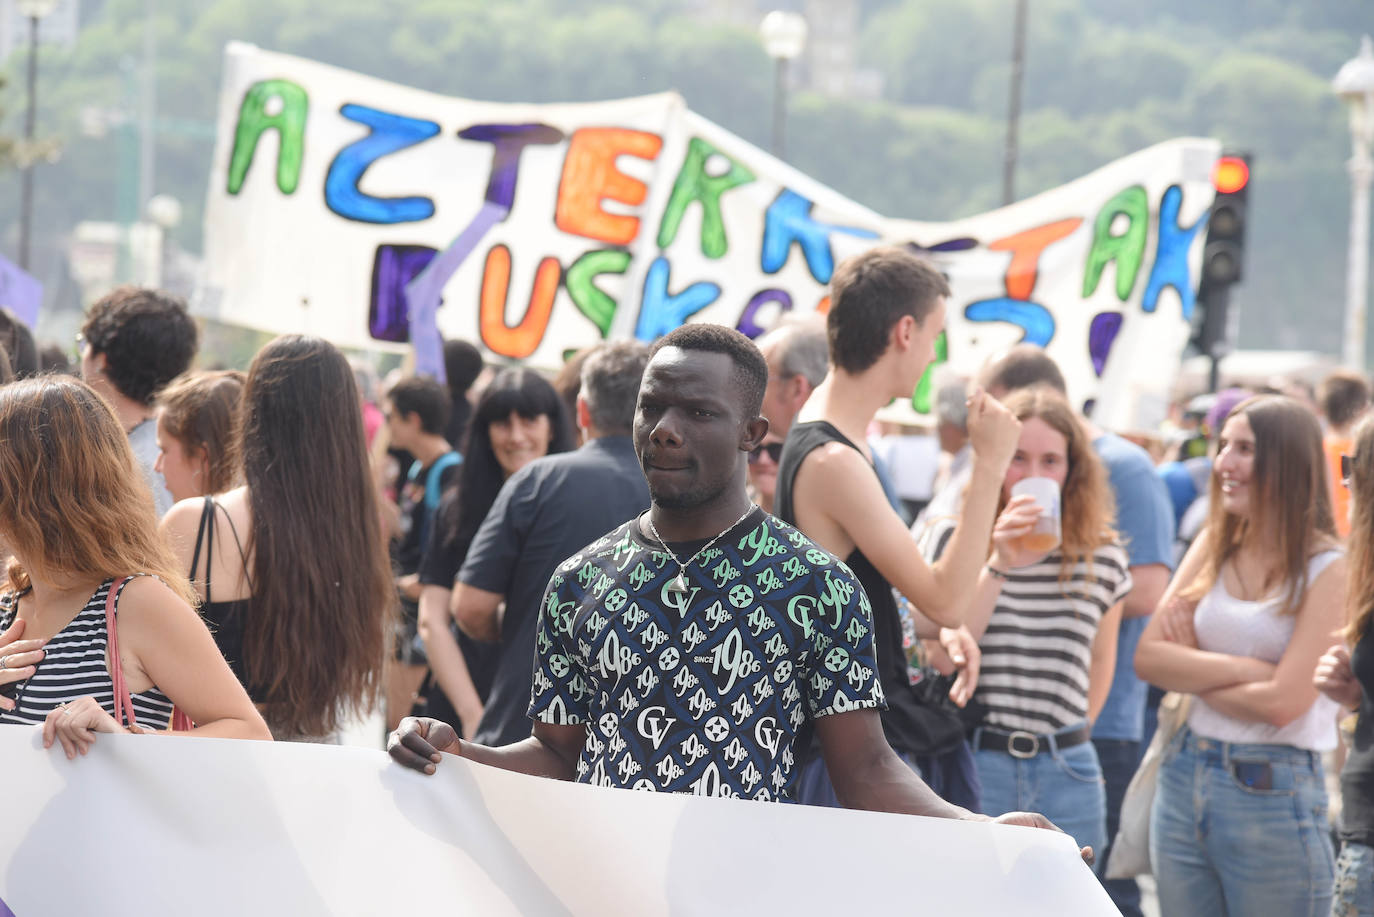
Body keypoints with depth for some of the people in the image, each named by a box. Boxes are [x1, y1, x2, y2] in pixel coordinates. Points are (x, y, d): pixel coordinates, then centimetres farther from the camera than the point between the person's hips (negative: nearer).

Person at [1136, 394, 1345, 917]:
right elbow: (1147, 658, -2)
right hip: (1184, 779, 6)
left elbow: (1283, 702, -17)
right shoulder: (1215, 547, 7)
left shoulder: (1327, 569, -10)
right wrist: (1243, 669, -13)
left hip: (1275, 791, -5)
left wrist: (1188, 669, -4)